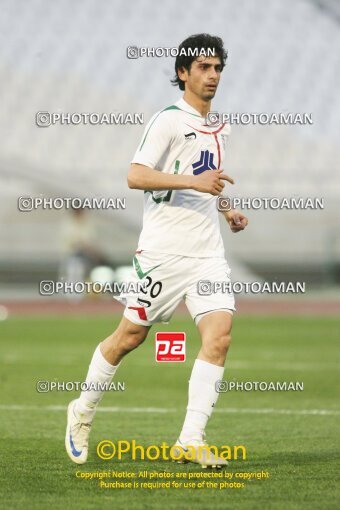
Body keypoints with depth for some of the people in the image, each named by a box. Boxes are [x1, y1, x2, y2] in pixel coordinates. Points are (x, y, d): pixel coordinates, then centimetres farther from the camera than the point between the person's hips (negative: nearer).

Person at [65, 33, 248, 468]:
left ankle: (191, 440, -11)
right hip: (163, 251, -6)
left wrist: (225, 212, 15)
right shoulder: (168, 120, -8)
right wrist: (193, 182, -26)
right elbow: (135, 176, -19)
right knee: (131, 335, 3)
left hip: (208, 251, 6)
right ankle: (83, 411, 26)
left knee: (219, 335, -12)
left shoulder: (219, 129, 17)